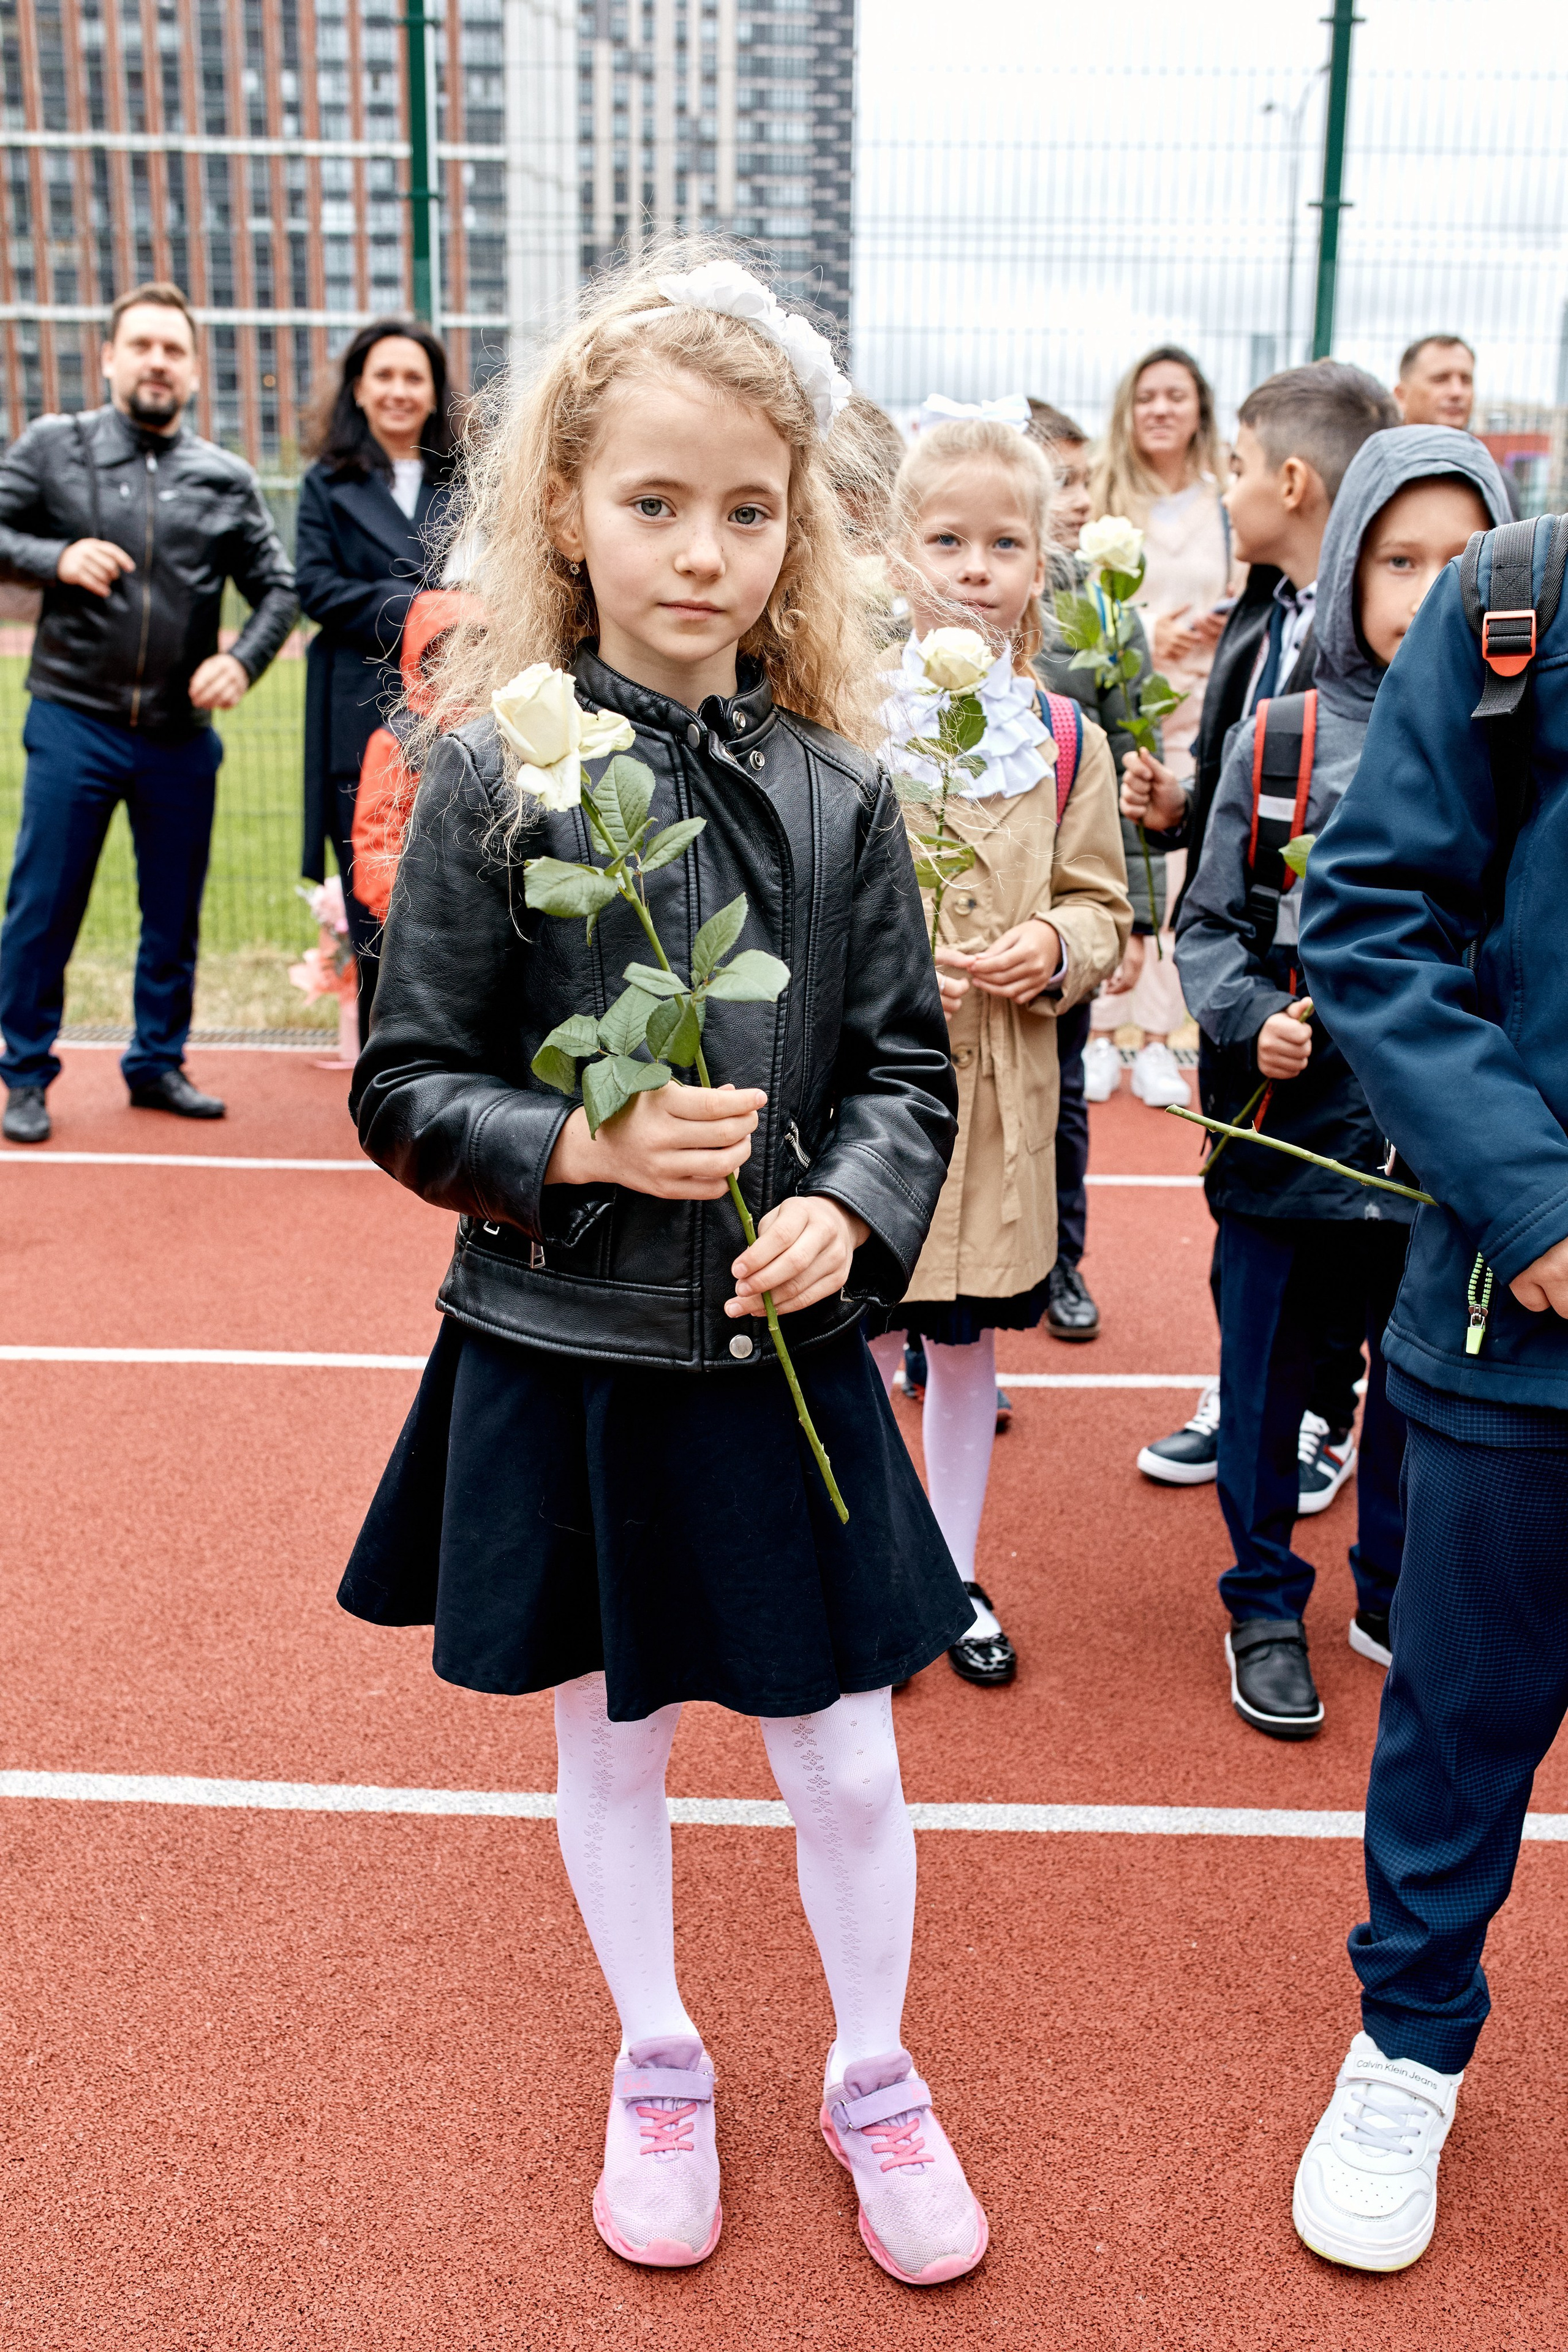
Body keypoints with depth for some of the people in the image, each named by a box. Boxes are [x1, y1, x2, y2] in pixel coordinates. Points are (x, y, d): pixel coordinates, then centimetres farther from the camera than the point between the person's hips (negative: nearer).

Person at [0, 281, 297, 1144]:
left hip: (182, 735, 2)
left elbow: (277, 587, 10)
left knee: (175, 914, 10)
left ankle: (158, 1063, 26)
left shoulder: (226, 479, 8)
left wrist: (244, 660, -7)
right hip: (74, 723, -2)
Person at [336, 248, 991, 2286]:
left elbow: (909, 1067, 2)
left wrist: (847, 1210, -16)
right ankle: (658, 2069, 44)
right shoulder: (492, 780, -9)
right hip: (563, 1361, -1)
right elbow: (405, 1088, -5)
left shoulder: (838, 796, -4)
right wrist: (588, 1145, -21)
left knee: (843, 1757, 11)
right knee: (610, 1738, 18)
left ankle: (876, 2079, 39)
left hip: (787, 1362, 1)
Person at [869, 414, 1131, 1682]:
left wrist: (1057, 947, -11)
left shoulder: (1067, 741, 2)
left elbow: (1102, 905, 10)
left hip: (1002, 1090, 3)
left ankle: (952, 1570, 34)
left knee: (969, 1341, 15)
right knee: (864, 1348, 6)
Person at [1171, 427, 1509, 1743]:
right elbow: (1212, 921, 1)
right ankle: (1266, 1609, 32)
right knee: (1267, 1382, 12)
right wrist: (1250, 1021, -15)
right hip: (1287, 1129, -1)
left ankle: (1396, 1599, 38)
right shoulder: (1282, 742, -5)